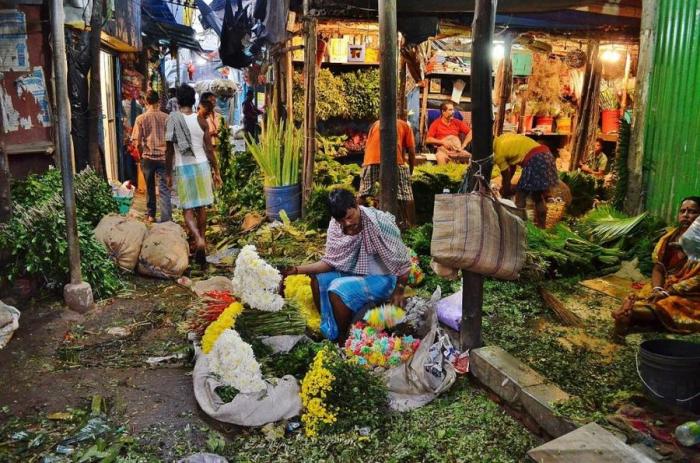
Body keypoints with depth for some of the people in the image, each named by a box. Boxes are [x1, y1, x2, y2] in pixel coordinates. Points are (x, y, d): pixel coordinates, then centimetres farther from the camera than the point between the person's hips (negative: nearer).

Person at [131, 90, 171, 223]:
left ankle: (151, 215, 27)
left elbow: (137, 143, -3)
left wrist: (142, 155, 13)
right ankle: (166, 218, -7)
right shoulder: (166, 117, -2)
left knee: (150, 188, 16)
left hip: (148, 157, 1)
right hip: (163, 157, -1)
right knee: (164, 189, -1)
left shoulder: (141, 119, -2)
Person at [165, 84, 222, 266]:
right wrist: (216, 171, 7)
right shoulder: (201, 121, -1)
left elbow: (169, 150, -3)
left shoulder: (172, 120, -5)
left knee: (188, 208, 1)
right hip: (201, 165, 2)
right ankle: (201, 239, 23)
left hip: (182, 167, -2)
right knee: (201, 206, 14)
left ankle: (198, 239, -21)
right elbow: (209, 149, -2)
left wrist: (168, 173, 6)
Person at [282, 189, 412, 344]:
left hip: (382, 278, -7)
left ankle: (343, 340, -2)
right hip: (355, 272, 7)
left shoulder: (379, 222, -28)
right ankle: (326, 330, 12)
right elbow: (330, 261, -5)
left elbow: (402, 261, -19)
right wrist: (297, 269, -16)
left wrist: (399, 291, -13)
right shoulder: (336, 225, -10)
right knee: (318, 279, -5)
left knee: (338, 289, -24)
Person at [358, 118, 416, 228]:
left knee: (364, 192, 15)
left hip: (372, 159, 2)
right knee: (405, 194, 9)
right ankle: (410, 223, 13)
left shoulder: (376, 124, 32)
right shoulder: (405, 125, 25)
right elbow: (412, 152, 20)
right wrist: (410, 172, 29)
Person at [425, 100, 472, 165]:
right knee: (441, 158, -38)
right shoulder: (436, 123, 10)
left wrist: (463, 145, 0)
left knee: (468, 156, -28)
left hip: (457, 148, 3)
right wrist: (442, 142, -9)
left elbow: (470, 132, 14)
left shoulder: (457, 123, 18)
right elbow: (428, 139, 2)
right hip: (443, 148, -3)